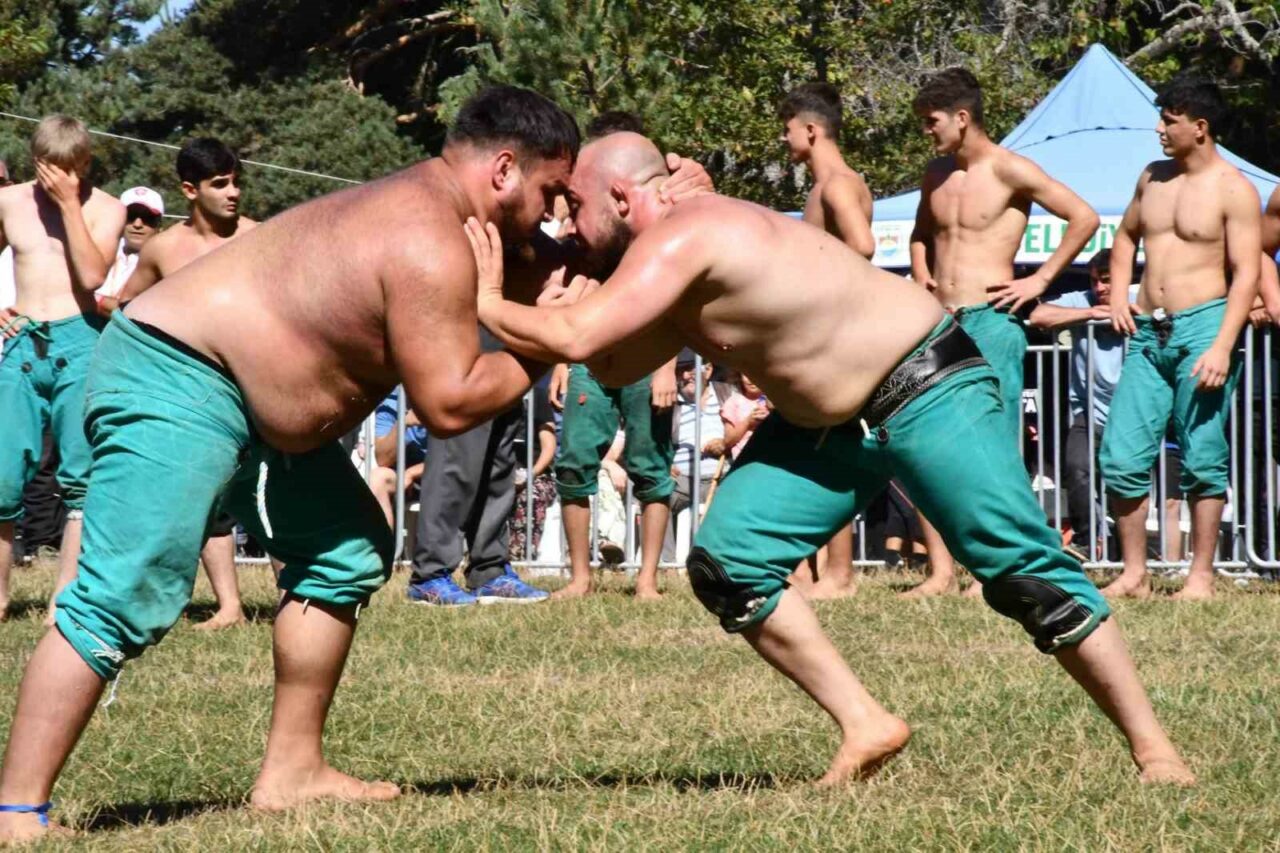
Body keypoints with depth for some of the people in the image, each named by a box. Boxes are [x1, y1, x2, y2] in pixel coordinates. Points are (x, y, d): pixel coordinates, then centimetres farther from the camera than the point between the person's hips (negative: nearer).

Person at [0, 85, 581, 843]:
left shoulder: (419, 206, 12)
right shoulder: (430, 246, -19)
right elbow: (449, 404, -20)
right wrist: (546, 351, -8)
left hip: (247, 395, 11)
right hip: (176, 382, -11)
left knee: (347, 550, 16)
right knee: (129, 597, -18)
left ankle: (290, 772, 17)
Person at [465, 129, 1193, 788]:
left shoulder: (678, 239, -25)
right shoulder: (675, 260, 5)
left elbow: (577, 340, -34)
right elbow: (615, 366, 8)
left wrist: (487, 302, -19)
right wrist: (567, 302, -8)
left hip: (926, 388, -10)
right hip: (826, 422, 10)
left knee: (1024, 570, -13)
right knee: (726, 563, -1)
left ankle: (1153, 748, -5)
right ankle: (867, 728, 3)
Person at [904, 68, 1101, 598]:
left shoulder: (1009, 170, -7)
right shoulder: (936, 175, 15)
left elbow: (1084, 218, -8)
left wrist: (1041, 280, -8)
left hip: (990, 321, -7)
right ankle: (941, 571, 5)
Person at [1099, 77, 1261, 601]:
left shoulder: (1233, 190, -5)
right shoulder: (1153, 178, 14)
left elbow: (1246, 273, -10)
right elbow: (1126, 236, 30)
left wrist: (1223, 346, -19)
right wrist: (1119, 294, 13)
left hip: (1202, 326, -6)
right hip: (1148, 332, 6)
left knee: (1203, 459, -1)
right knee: (1122, 456, 1)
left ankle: (1202, 576, 5)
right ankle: (1134, 574, 8)